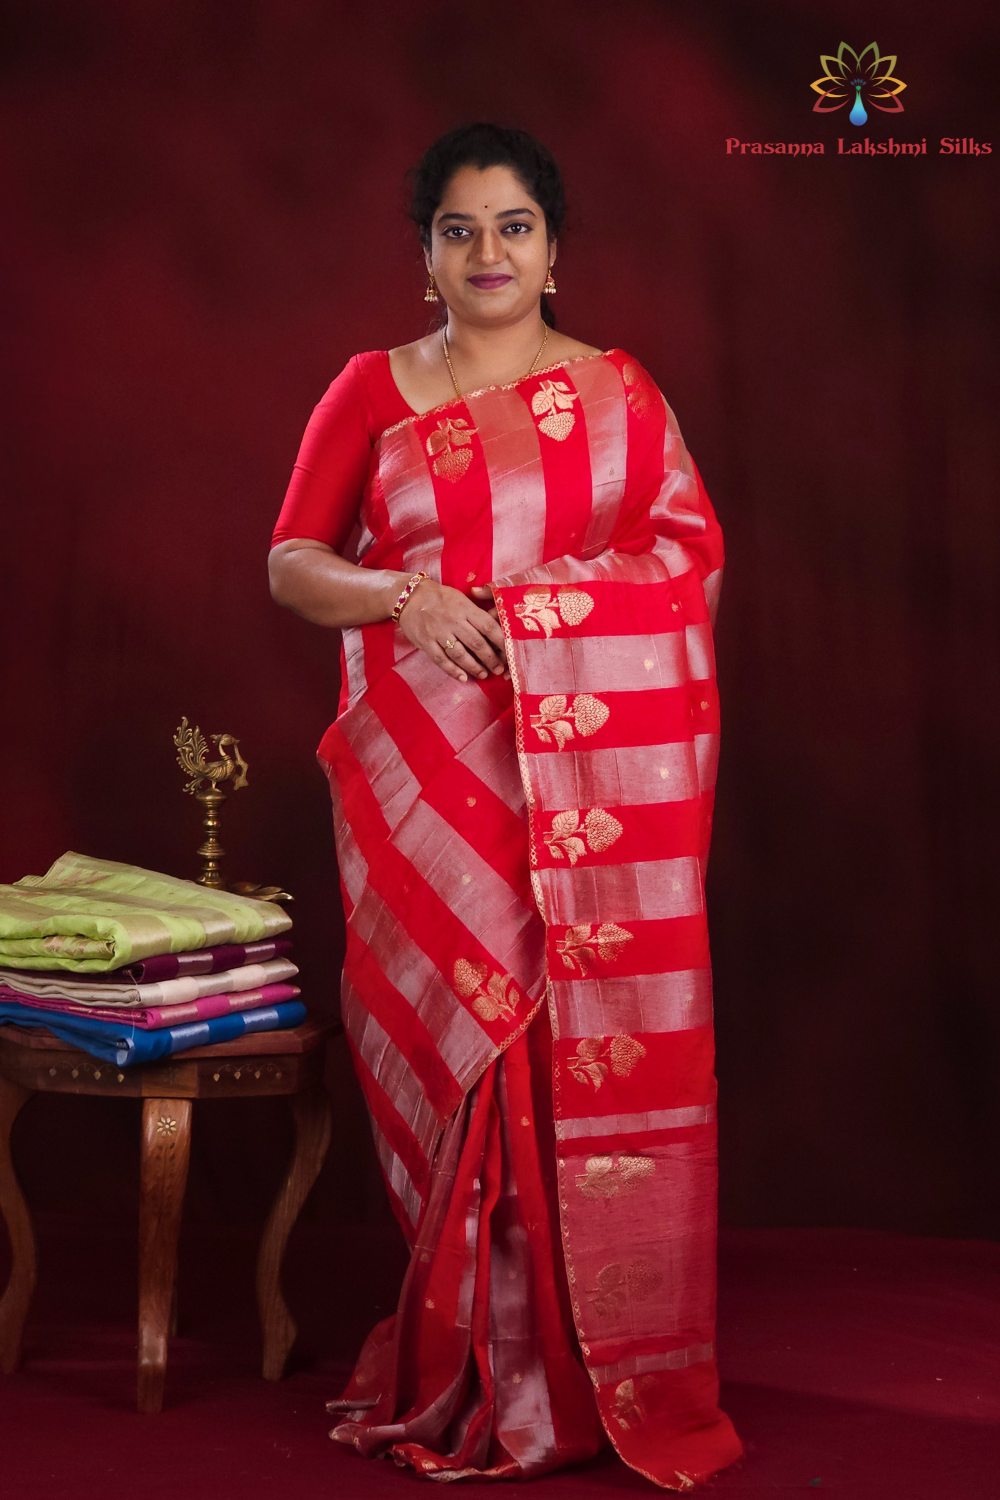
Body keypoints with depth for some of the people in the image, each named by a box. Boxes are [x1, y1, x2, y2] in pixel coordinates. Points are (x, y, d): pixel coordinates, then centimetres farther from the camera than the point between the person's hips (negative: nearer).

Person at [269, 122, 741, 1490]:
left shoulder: (620, 392, 9)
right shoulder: (372, 392, 9)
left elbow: (698, 559, 9)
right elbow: (291, 560, 7)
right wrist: (399, 595, -12)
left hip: (600, 765, 0)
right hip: (430, 773, 0)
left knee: (593, 1046, -1)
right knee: (455, 1040, 1)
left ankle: (603, 1367, 12)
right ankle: (470, 1367, 15)